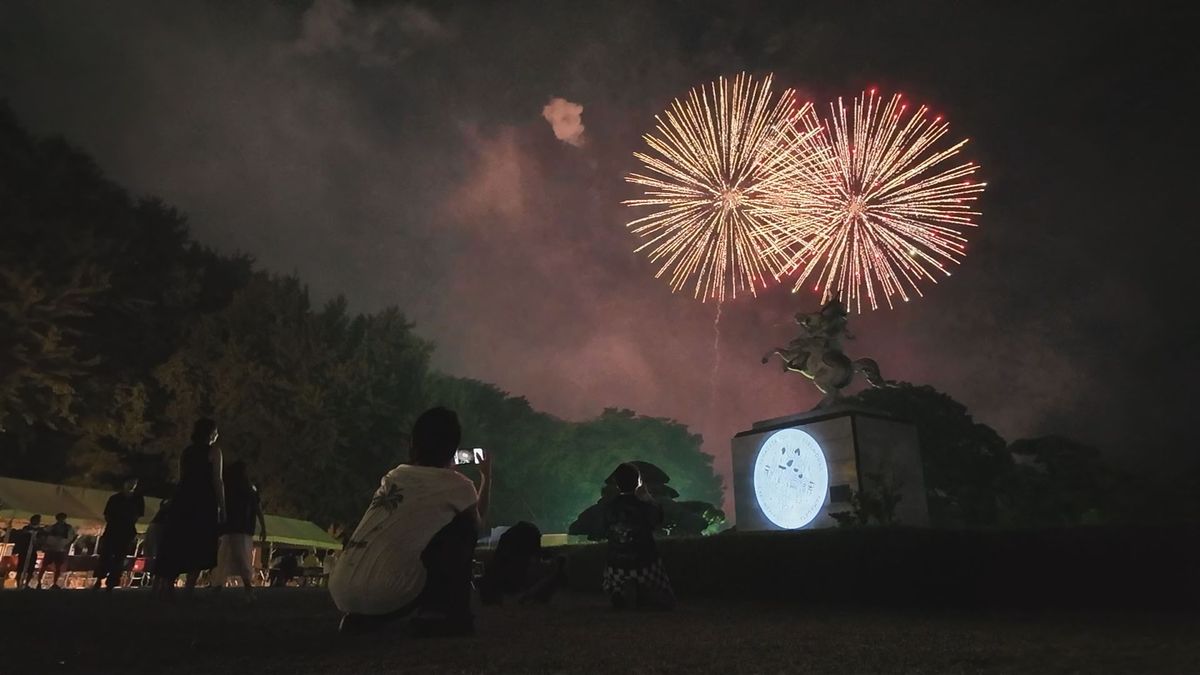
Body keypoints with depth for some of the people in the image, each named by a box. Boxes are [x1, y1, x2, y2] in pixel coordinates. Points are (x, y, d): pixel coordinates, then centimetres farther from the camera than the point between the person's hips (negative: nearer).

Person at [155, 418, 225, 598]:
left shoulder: (187, 451, 18)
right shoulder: (213, 451, 0)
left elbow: (182, 479, 17)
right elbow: (217, 481, -7)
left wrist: (182, 500, 21)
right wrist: (222, 507, -6)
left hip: (183, 501, 6)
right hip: (204, 503, -6)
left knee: (177, 545, 9)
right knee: (199, 548, -4)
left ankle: (164, 585, 2)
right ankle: (190, 590, -9)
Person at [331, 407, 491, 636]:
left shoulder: (392, 477, 21)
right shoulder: (455, 485, 4)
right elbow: (478, 526, 26)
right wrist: (486, 478, 38)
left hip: (342, 592, 7)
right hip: (384, 591, -7)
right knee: (464, 525, 10)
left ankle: (362, 617, 16)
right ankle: (449, 613, 7)